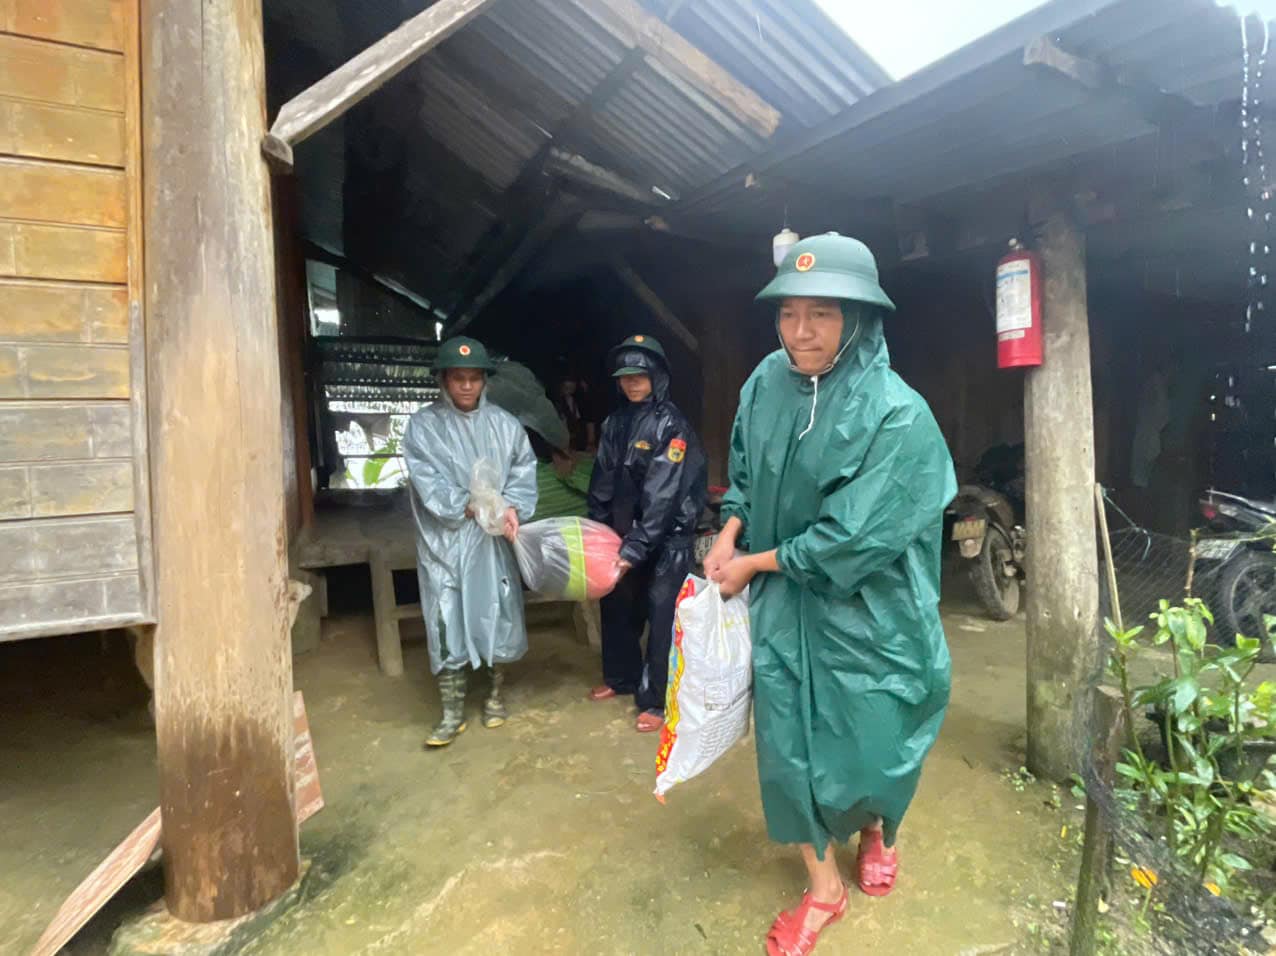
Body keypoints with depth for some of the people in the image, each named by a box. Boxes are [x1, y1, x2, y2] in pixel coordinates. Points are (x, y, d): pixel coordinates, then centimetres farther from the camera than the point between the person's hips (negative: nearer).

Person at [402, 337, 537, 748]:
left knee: (498, 618, 11)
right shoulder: (422, 425, -4)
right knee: (448, 627, 4)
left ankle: (494, 694, 34)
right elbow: (428, 483, -12)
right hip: (445, 544, -2)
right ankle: (452, 713, 19)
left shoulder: (505, 423, 4)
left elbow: (524, 470, 1)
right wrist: (474, 507, -23)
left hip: (495, 543, 2)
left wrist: (512, 507, -17)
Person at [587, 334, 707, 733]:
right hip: (625, 533, 7)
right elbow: (602, 484, 9)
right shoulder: (615, 423, 6)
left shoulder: (671, 424, -14)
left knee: (661, 617, -2)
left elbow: (663, 496, -20)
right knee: (617, 606, 15)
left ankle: (657, 700, 12)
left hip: (667, 538, -6)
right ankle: (620, 677, 36)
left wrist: (635, 549, -24)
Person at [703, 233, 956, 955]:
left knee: (871, 744, 14)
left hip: (869, 614, -3)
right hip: (784, 606, 4)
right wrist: (729, 535, -6)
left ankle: (876, 830, 51)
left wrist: (755, 563, -15)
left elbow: (853, 539, -23)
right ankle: (824, 888, 33)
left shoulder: (897, 415, -22)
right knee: (791, 742, 9)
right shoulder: (766, 383, -6)